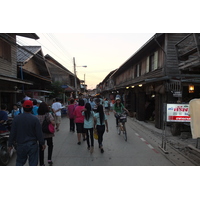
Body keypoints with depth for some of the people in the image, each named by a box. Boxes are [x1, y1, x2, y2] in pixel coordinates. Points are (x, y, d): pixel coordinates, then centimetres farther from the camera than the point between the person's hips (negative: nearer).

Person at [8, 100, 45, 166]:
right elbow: (39, 133, -9)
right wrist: (42, 143, 2)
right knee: (33, 162, 7)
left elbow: (12, 133, 0)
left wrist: (10, 144, 10)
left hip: (20, 144, 3)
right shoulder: (35, 119, -12)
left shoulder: (16, 118, -5)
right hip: (32, 144, -2)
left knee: (20, 162, 20)